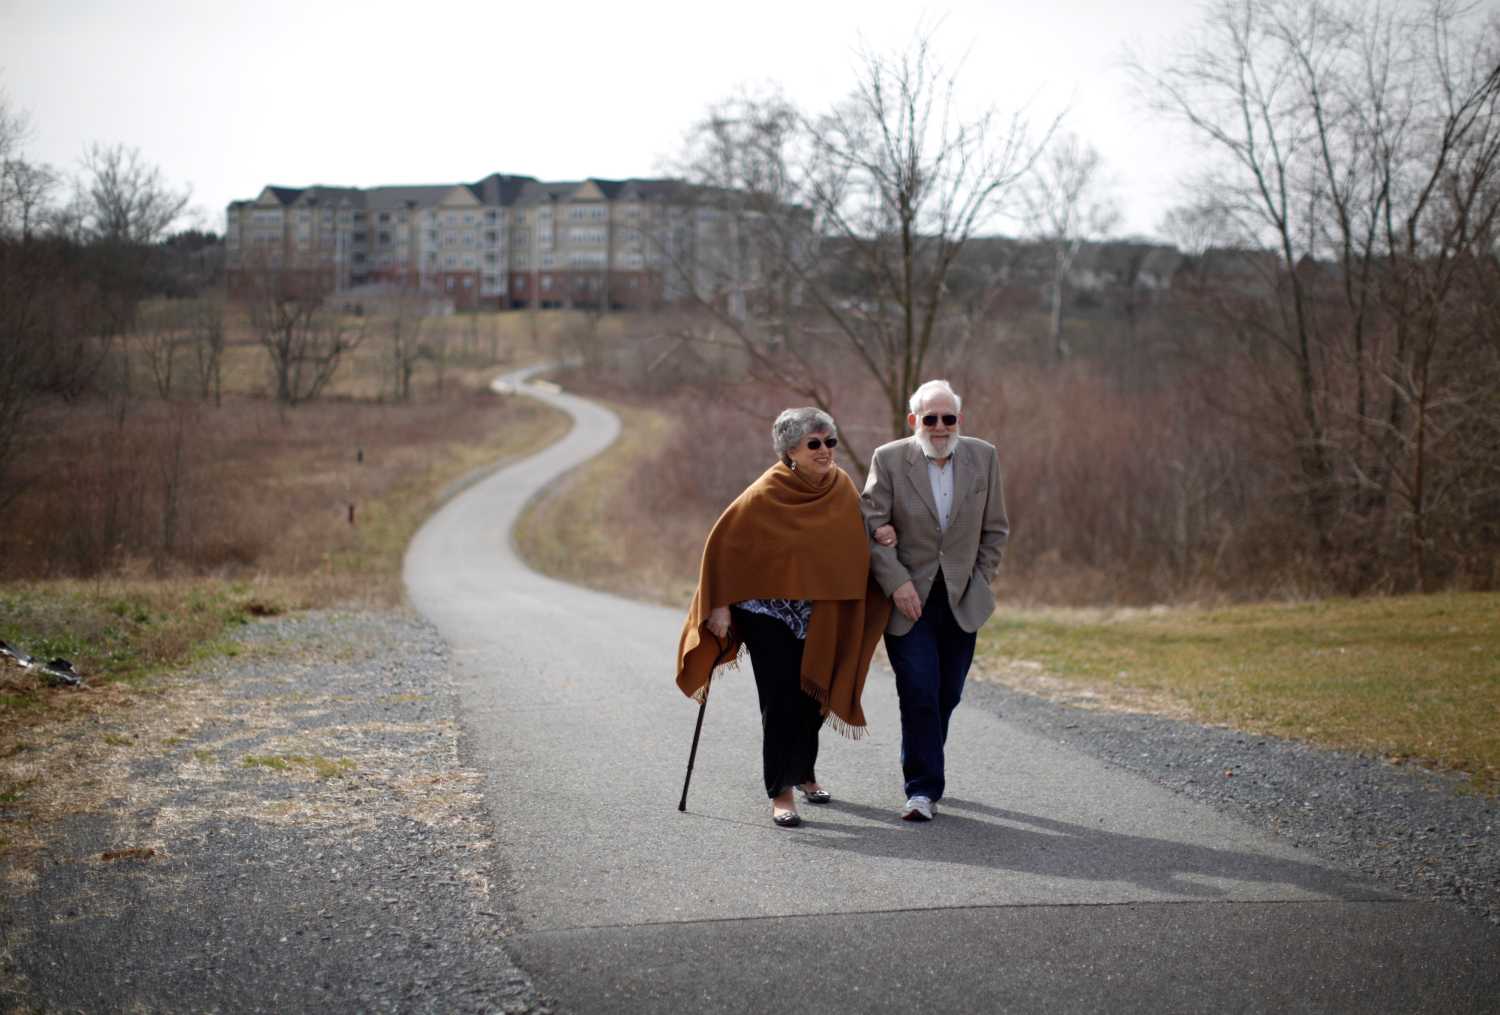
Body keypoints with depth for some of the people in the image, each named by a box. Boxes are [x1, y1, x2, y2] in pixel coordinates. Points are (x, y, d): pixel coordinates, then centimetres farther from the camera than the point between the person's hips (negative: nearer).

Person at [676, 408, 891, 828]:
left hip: (820, 617, 5)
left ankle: (804, 773, 38)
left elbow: (852, 541, 15)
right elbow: (723, 543, -13)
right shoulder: (765, 494, -16)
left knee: (812, 695, 15)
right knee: (780, 701, -8)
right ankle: (780, 792, 0)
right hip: (769, 612, -5)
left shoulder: (842, 487, 0)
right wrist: (720, 604, -15)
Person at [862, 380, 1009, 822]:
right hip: (909, 598, -3)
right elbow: (871, 527, -8)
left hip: (962, 599, 3)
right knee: (919, 693, -11)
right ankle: (922, 789, -4)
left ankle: (924, 770, 29)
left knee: (947, 694, 9)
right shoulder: (888, 459, -5)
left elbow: (995, 530, 10)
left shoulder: (983, 457, 3)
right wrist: (897, 583, -17)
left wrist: (980, 582, 4)